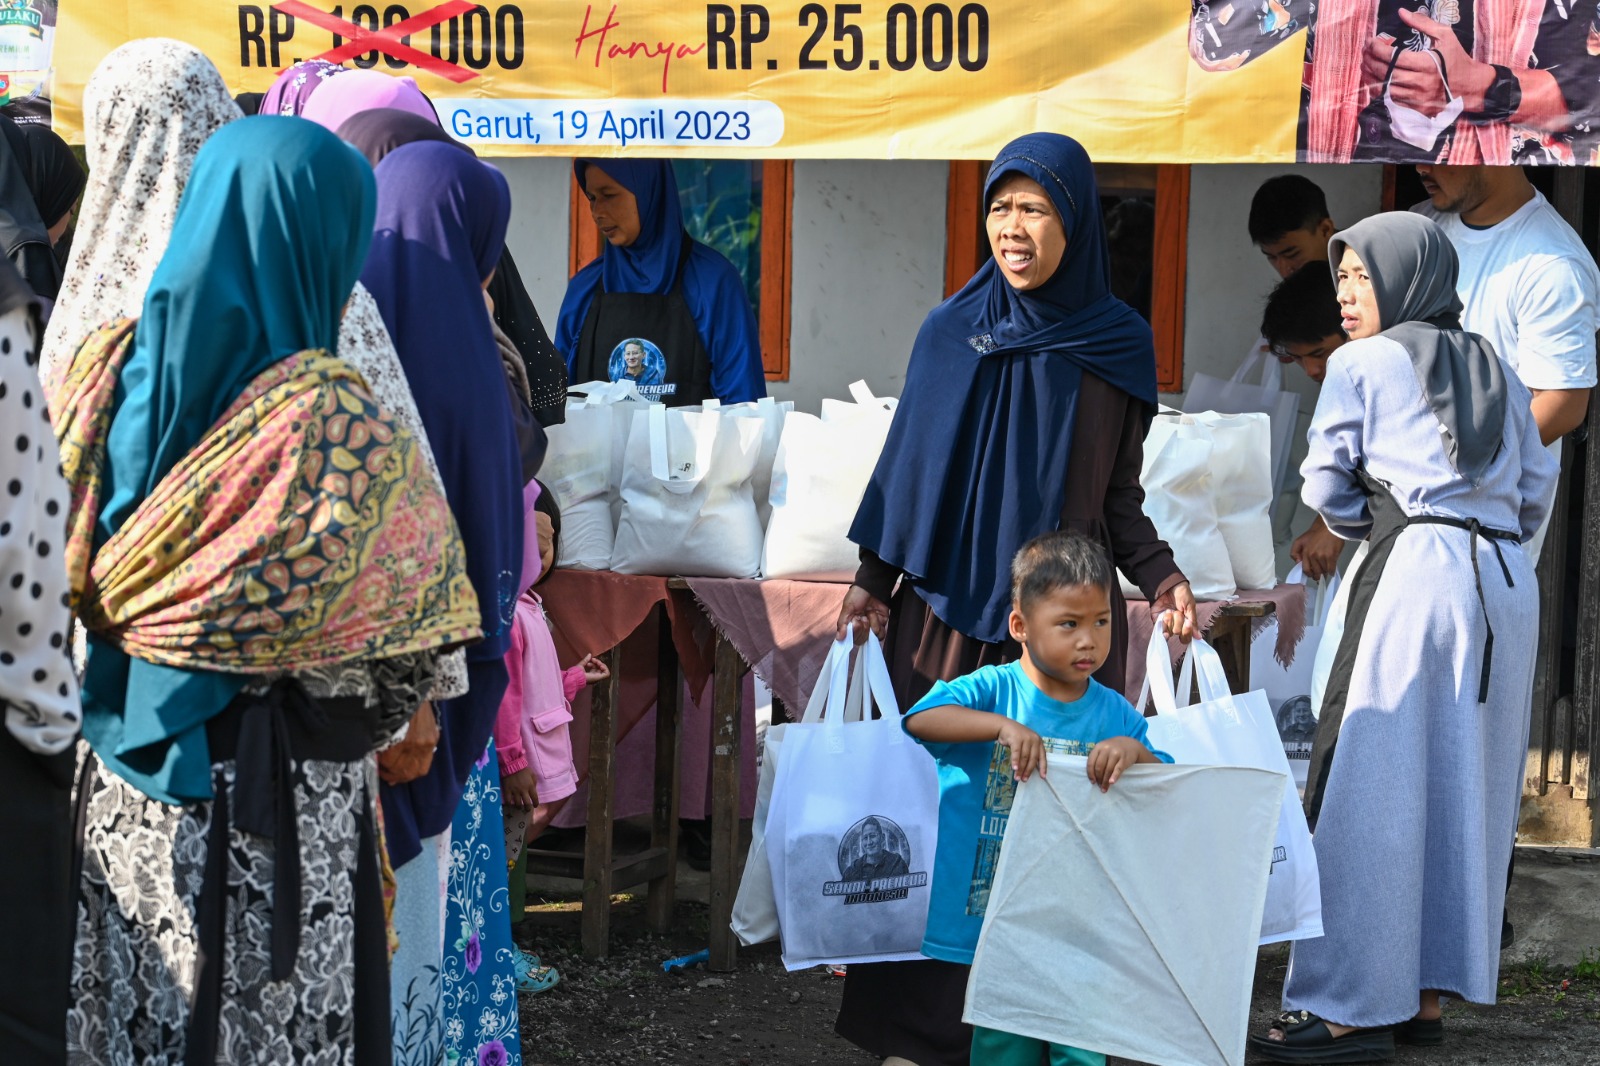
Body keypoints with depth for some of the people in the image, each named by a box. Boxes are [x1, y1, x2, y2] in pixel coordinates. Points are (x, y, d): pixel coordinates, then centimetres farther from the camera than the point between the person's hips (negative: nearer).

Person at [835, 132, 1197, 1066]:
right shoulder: (952, 333, 2)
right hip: (948, 610, 0)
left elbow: (1119, 498, 6)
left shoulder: (1118, 343, 3)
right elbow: (908, 465, 7)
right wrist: (875, 585, 0)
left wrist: (1159, 575, -10)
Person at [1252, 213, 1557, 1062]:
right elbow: (1536, 488, 17)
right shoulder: (1496, 372, 19)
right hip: (1511, 584, 7)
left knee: (1374, 786, -5)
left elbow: (1326, 488, 5)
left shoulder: (1361, 364, 3)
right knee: (1462, 788, 10)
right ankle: (1425, 997, 14)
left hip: (1416, 575, -7)